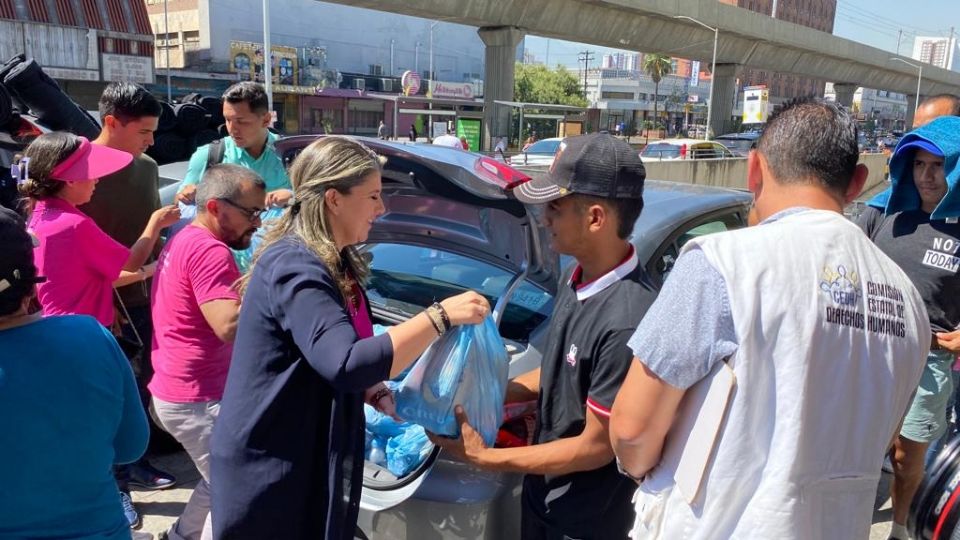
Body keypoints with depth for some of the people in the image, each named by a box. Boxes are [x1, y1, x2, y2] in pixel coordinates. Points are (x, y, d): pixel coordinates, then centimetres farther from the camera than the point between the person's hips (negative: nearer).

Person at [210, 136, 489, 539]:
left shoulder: (332, 263, 6)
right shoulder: (295, 267, -25)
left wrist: (374, 392, 3)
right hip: (269, 470, -9)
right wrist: (441, 316, -33)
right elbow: (346, 364, -36)